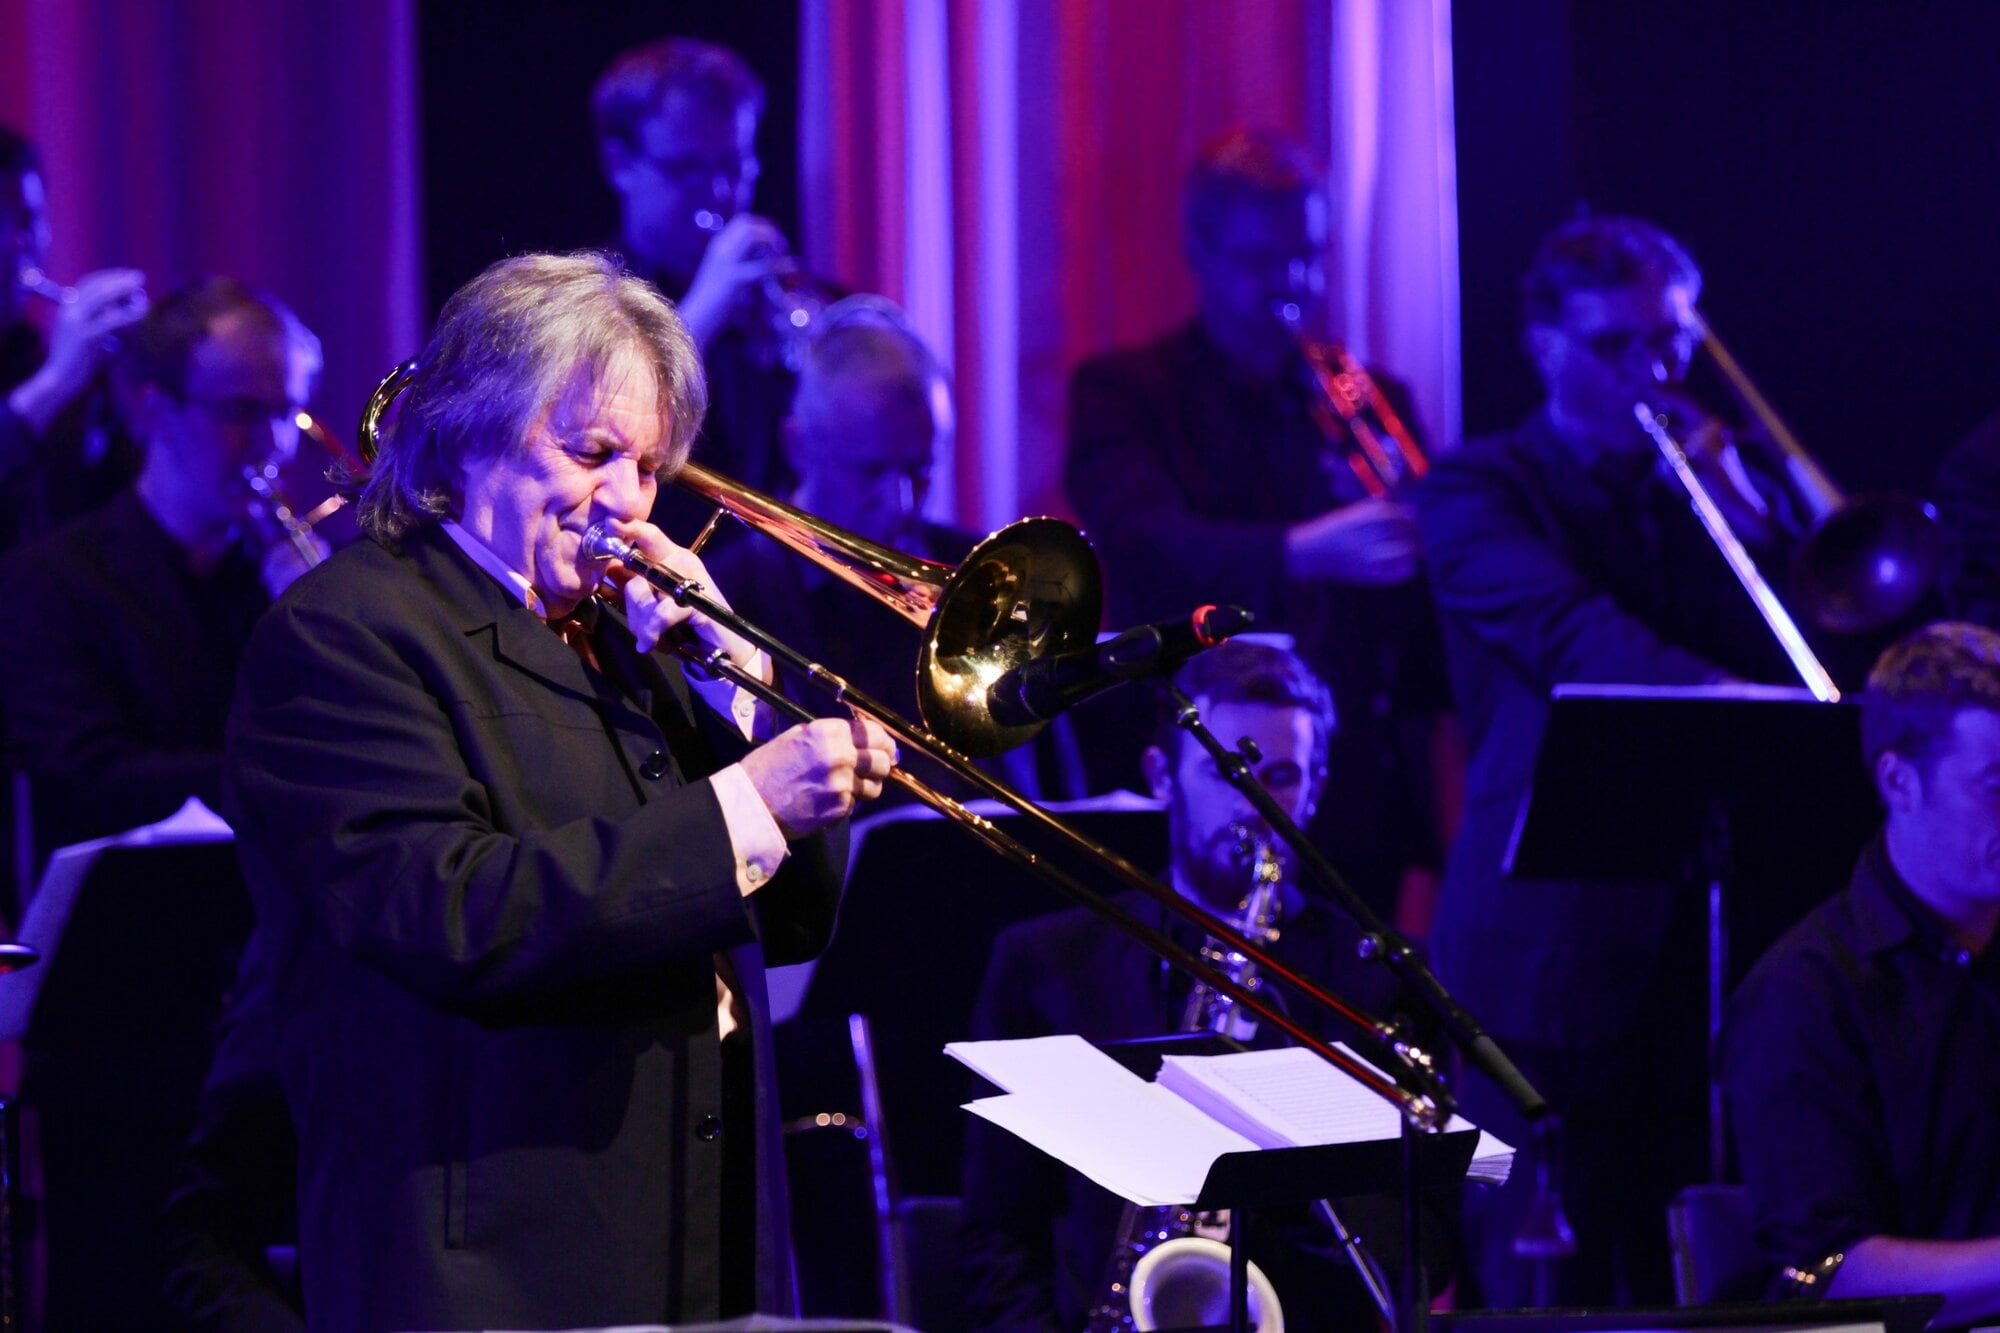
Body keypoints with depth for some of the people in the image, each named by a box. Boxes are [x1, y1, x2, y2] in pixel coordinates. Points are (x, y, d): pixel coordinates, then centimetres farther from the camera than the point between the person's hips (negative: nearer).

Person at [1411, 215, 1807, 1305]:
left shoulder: (1713, 485, 17)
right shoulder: (1479, 493, 0)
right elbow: (1579, 638, -18)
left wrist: (1751, 528, -5)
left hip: (1716, 949, 5)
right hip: (1554, 954, -5)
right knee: (1550, 1291, -5)